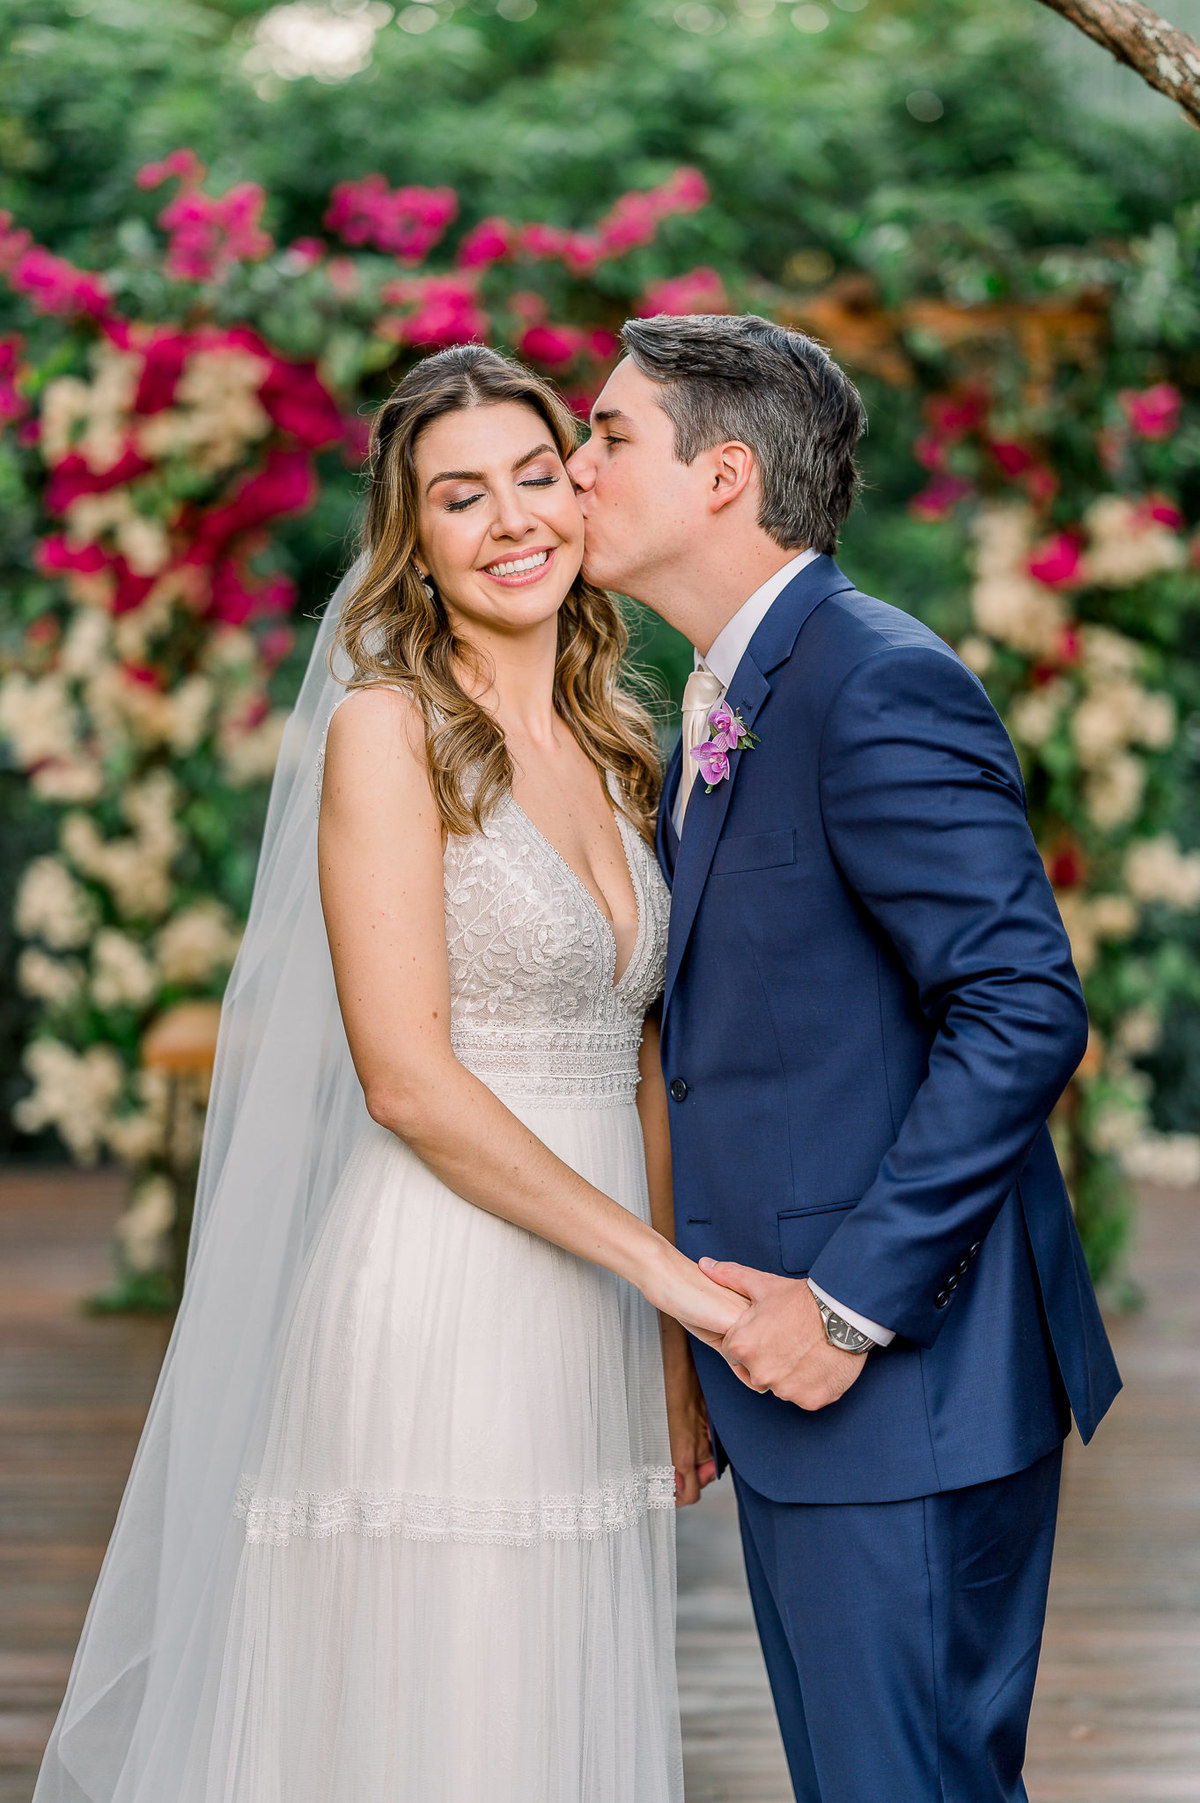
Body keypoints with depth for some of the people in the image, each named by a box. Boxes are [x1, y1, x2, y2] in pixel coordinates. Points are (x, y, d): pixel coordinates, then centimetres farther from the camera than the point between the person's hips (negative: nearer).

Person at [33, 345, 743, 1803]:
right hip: (435, 1321, -6)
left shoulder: (613, 751, 13)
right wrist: (660, 1262, -13)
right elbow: (407, 1079, -14)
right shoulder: (387, 729, -7)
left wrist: (680, 1347, 11)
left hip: (594, 1341, 7)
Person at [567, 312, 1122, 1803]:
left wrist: (852, 1306, -21)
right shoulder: (727, 707, 15)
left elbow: (1023, 1011, -23)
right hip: (792, 1357, 10)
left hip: (901, 1382, -10)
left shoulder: (879, 687, -17)